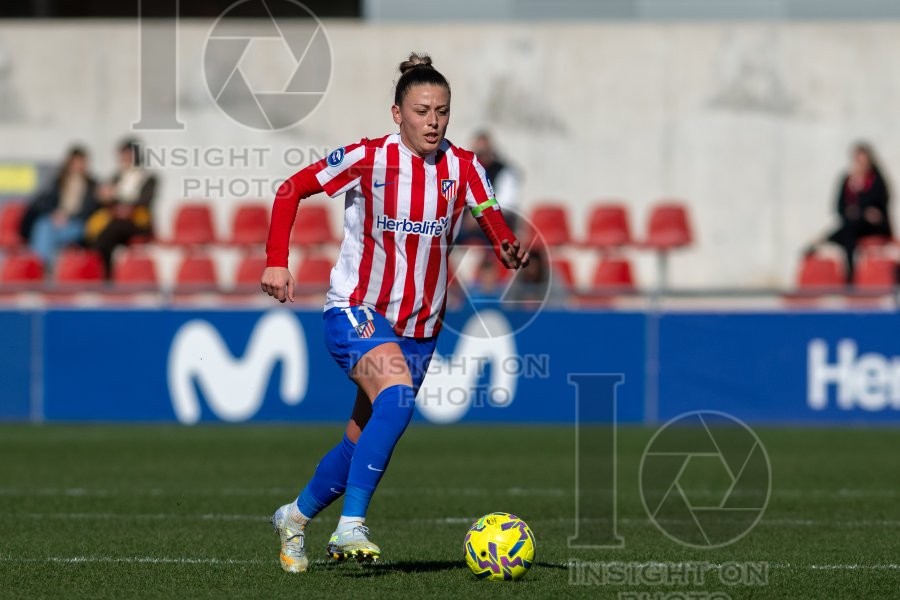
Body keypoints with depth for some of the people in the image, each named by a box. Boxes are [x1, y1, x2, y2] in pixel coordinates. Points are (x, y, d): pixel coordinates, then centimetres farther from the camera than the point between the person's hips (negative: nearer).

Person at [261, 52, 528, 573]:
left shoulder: (464, 168, -4)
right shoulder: (368, 159, -11)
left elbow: (495, 224, -14)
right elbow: (291, 190, -5)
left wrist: (511, 251, -38)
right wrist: (277, 262, -14)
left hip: (420, 325, 5)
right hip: (356, 310, -5)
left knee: (364, 441, 11)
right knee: (398, 394, -32)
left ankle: (296, 516, 36)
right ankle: (350, 526, -31)